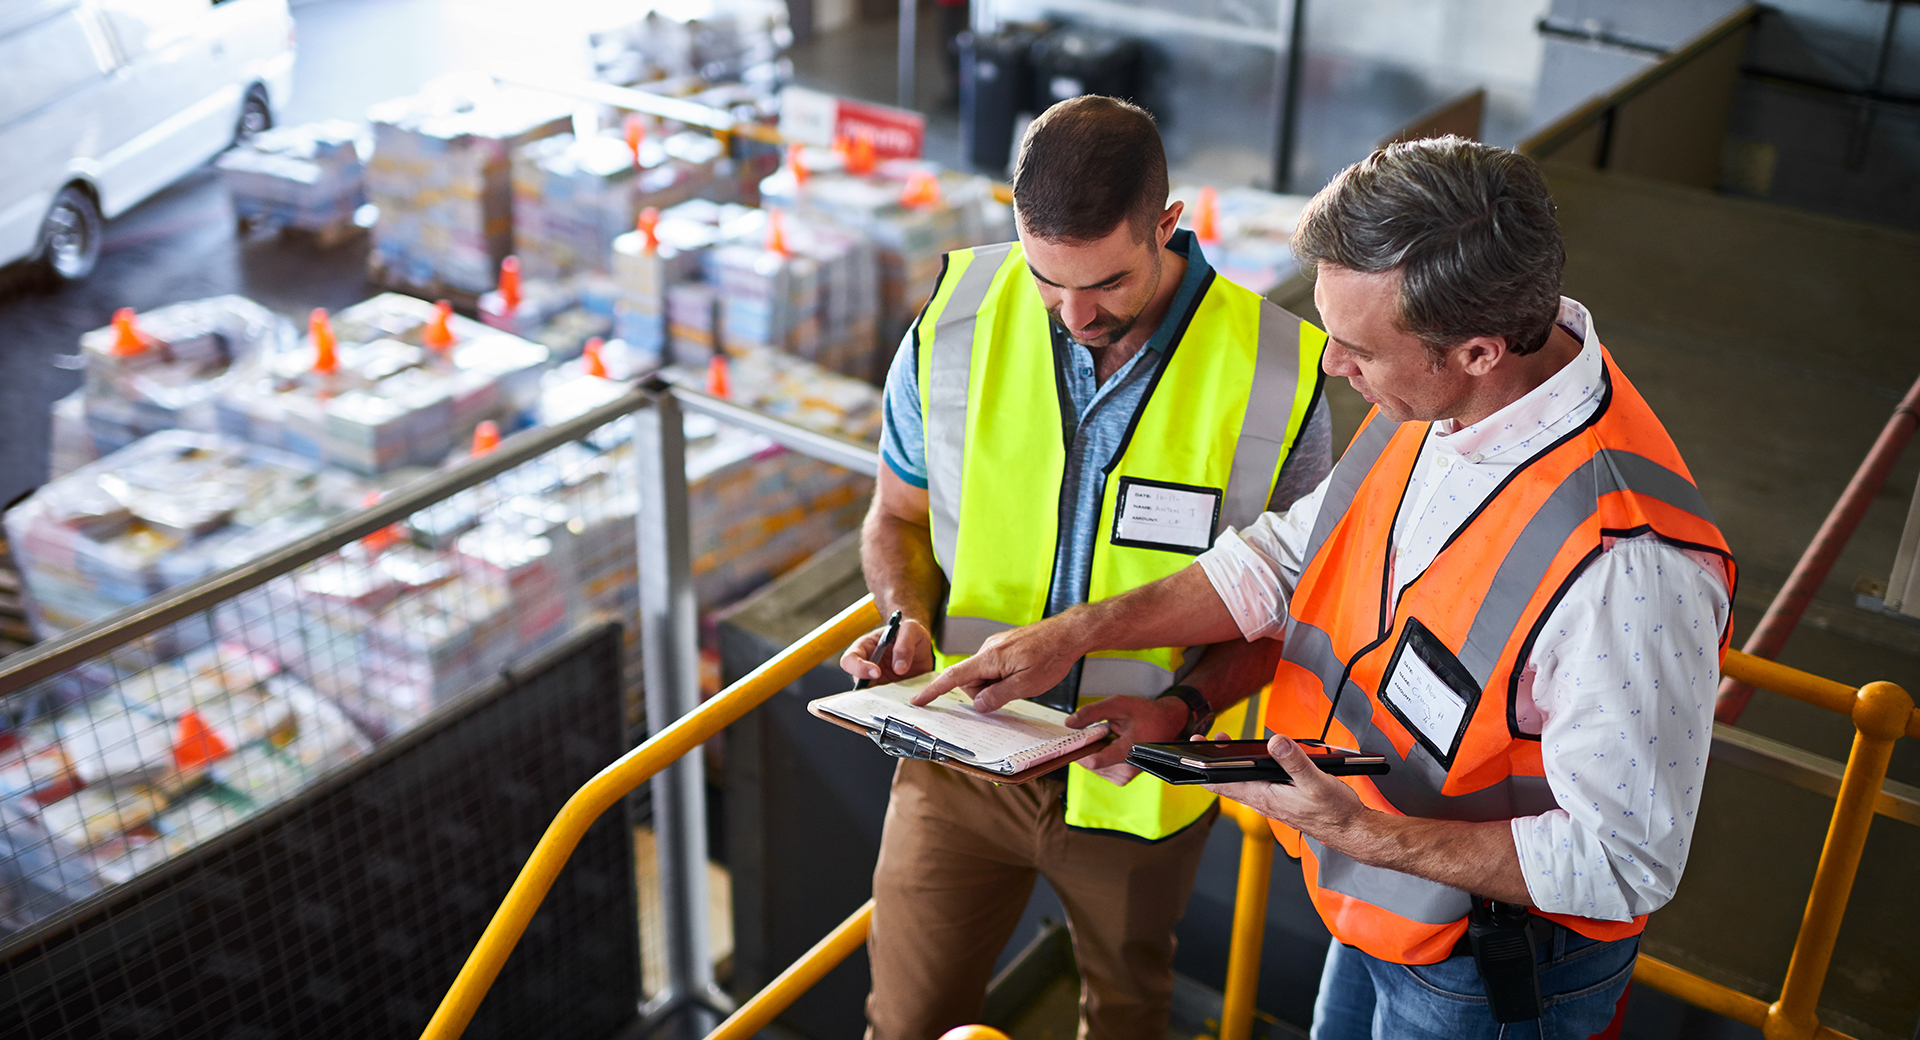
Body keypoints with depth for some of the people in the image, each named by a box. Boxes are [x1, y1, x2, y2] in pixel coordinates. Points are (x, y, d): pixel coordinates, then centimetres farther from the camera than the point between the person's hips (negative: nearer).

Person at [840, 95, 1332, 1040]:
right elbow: (898, 516, 3)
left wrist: (1181, 704, -24)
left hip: (1138, 777, 0)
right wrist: (907, 622, -17)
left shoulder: (1275, 376, -18)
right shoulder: (954, 324, -14)